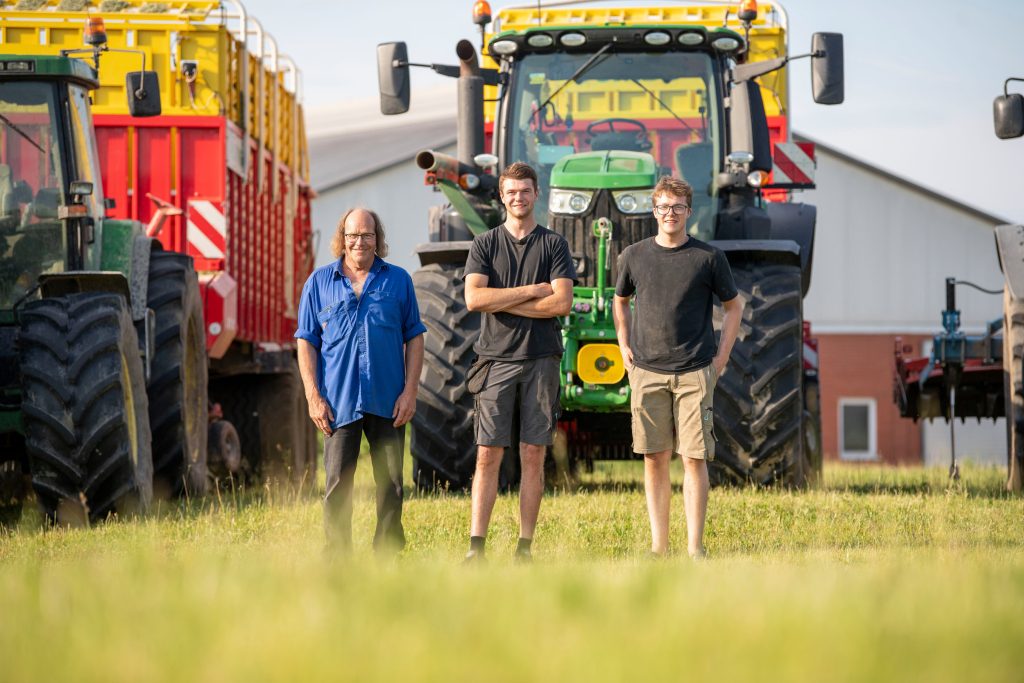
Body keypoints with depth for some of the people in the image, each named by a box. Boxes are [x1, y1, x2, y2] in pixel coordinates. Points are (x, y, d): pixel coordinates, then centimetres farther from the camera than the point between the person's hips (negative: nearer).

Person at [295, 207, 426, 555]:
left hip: (388, 402, 1)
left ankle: (388, 554, 11)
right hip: (338, 402, -1)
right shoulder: (319, 282, 7)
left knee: (390, 484, 3)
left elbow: (414, 338, 9)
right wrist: (313, 396, -3)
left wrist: (410, 390, 0)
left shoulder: (398, 280, 9)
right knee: (338, 484, -2)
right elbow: (306, 341, 6)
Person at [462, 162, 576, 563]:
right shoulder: (484, 245, 9)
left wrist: (502, 302, -6)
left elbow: (562, 303, -5)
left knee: (533, 456, 1)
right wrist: (531, 291, -8)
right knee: (488, 455, -4)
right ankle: (476, 545, -6)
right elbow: (474, 298, -6)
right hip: (497, 358, 0)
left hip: (540, 359, 0)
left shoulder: (553, 245, 7)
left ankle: (525, 547, 4)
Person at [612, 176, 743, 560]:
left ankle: (695, 547, -3)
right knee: (654, 459, 3)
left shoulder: (708, 258, 2)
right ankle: (658, 546, 8)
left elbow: (733, 306, 12)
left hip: (695, 372, -2)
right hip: (647, 371, 2)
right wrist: (624, 347, 12)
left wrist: (722, 356, 4)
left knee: (694, 457, -5)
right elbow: (620, 301, 23)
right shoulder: (634, 256, 7)